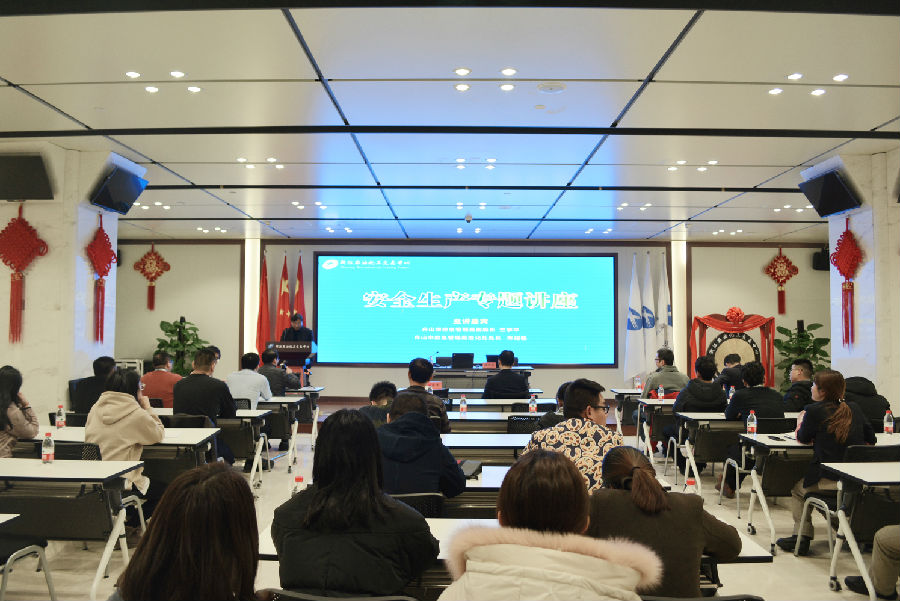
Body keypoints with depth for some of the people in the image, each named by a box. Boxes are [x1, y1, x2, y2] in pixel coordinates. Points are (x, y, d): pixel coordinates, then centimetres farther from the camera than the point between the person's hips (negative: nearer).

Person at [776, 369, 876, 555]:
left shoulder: (814, 410, -9)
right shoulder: (854, 409, 5)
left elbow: (802, 439, 6)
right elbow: (870, 439, 16)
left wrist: (800, 422, 25)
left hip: (829, 481, -5)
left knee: (797, 489, 23)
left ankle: (802, 536, 17)